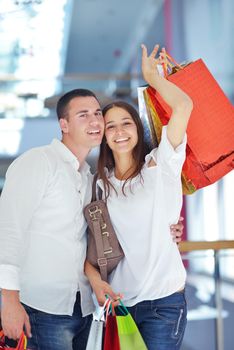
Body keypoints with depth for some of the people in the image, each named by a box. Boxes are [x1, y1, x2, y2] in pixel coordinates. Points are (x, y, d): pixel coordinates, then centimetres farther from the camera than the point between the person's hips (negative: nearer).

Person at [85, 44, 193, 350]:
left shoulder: (159, 166, -3)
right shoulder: (100, 184, 9)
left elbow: (184, 105, -16)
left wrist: (151, 75, -1)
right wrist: (95, 279, -11)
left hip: (163, 301, -4)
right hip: (116, 300, 4)